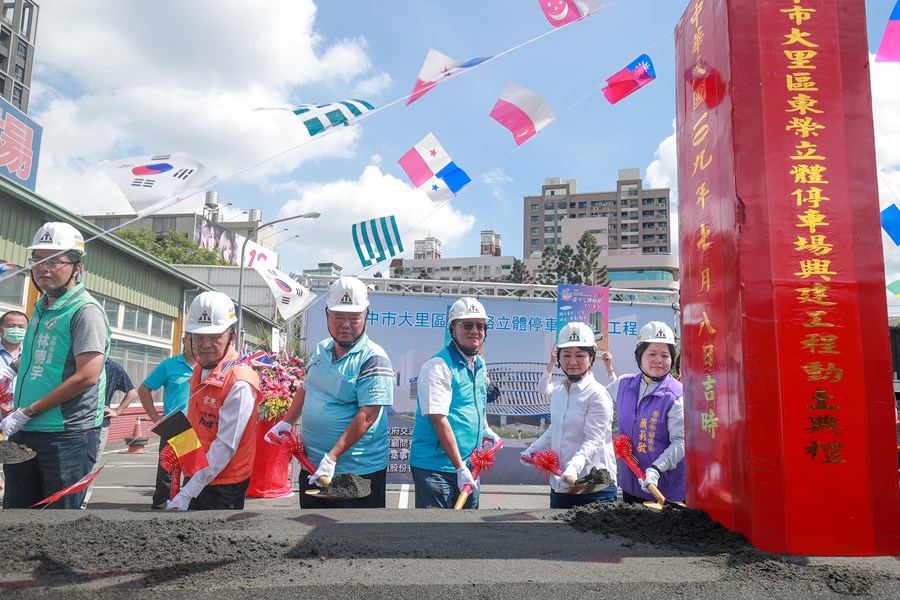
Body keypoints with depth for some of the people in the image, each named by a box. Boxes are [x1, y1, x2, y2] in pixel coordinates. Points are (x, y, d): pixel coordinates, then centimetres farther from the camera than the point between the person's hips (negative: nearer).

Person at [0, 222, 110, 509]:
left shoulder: (85, 310, -12)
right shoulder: (41, 309, 14)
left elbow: (87, 377, -21)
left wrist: (26, 413, -16)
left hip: (67, 436, -8)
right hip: (23, 434, 8)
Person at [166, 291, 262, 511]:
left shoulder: (240, 383, -22)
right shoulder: (199, 371, 5)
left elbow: (225, 446, -23)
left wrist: (187, 494, -22)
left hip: (223, 486, -7)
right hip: (196, 475, 8)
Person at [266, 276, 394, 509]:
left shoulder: (373, 359, -15)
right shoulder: (320, 350, 8)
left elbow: (367, 416, -22)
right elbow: (305, 389, 23)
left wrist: (332, 457, -26)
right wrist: (286, 422, 10)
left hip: (359, 471, -7)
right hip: (312, 466, 7)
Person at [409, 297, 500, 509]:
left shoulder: (480, 365, 11)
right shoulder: (438, 366, -15)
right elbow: (439, 420, -21)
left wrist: (486, 429, 14)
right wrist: (459, 467, -22)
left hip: (469, 467, 8)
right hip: (434, 467, -8)